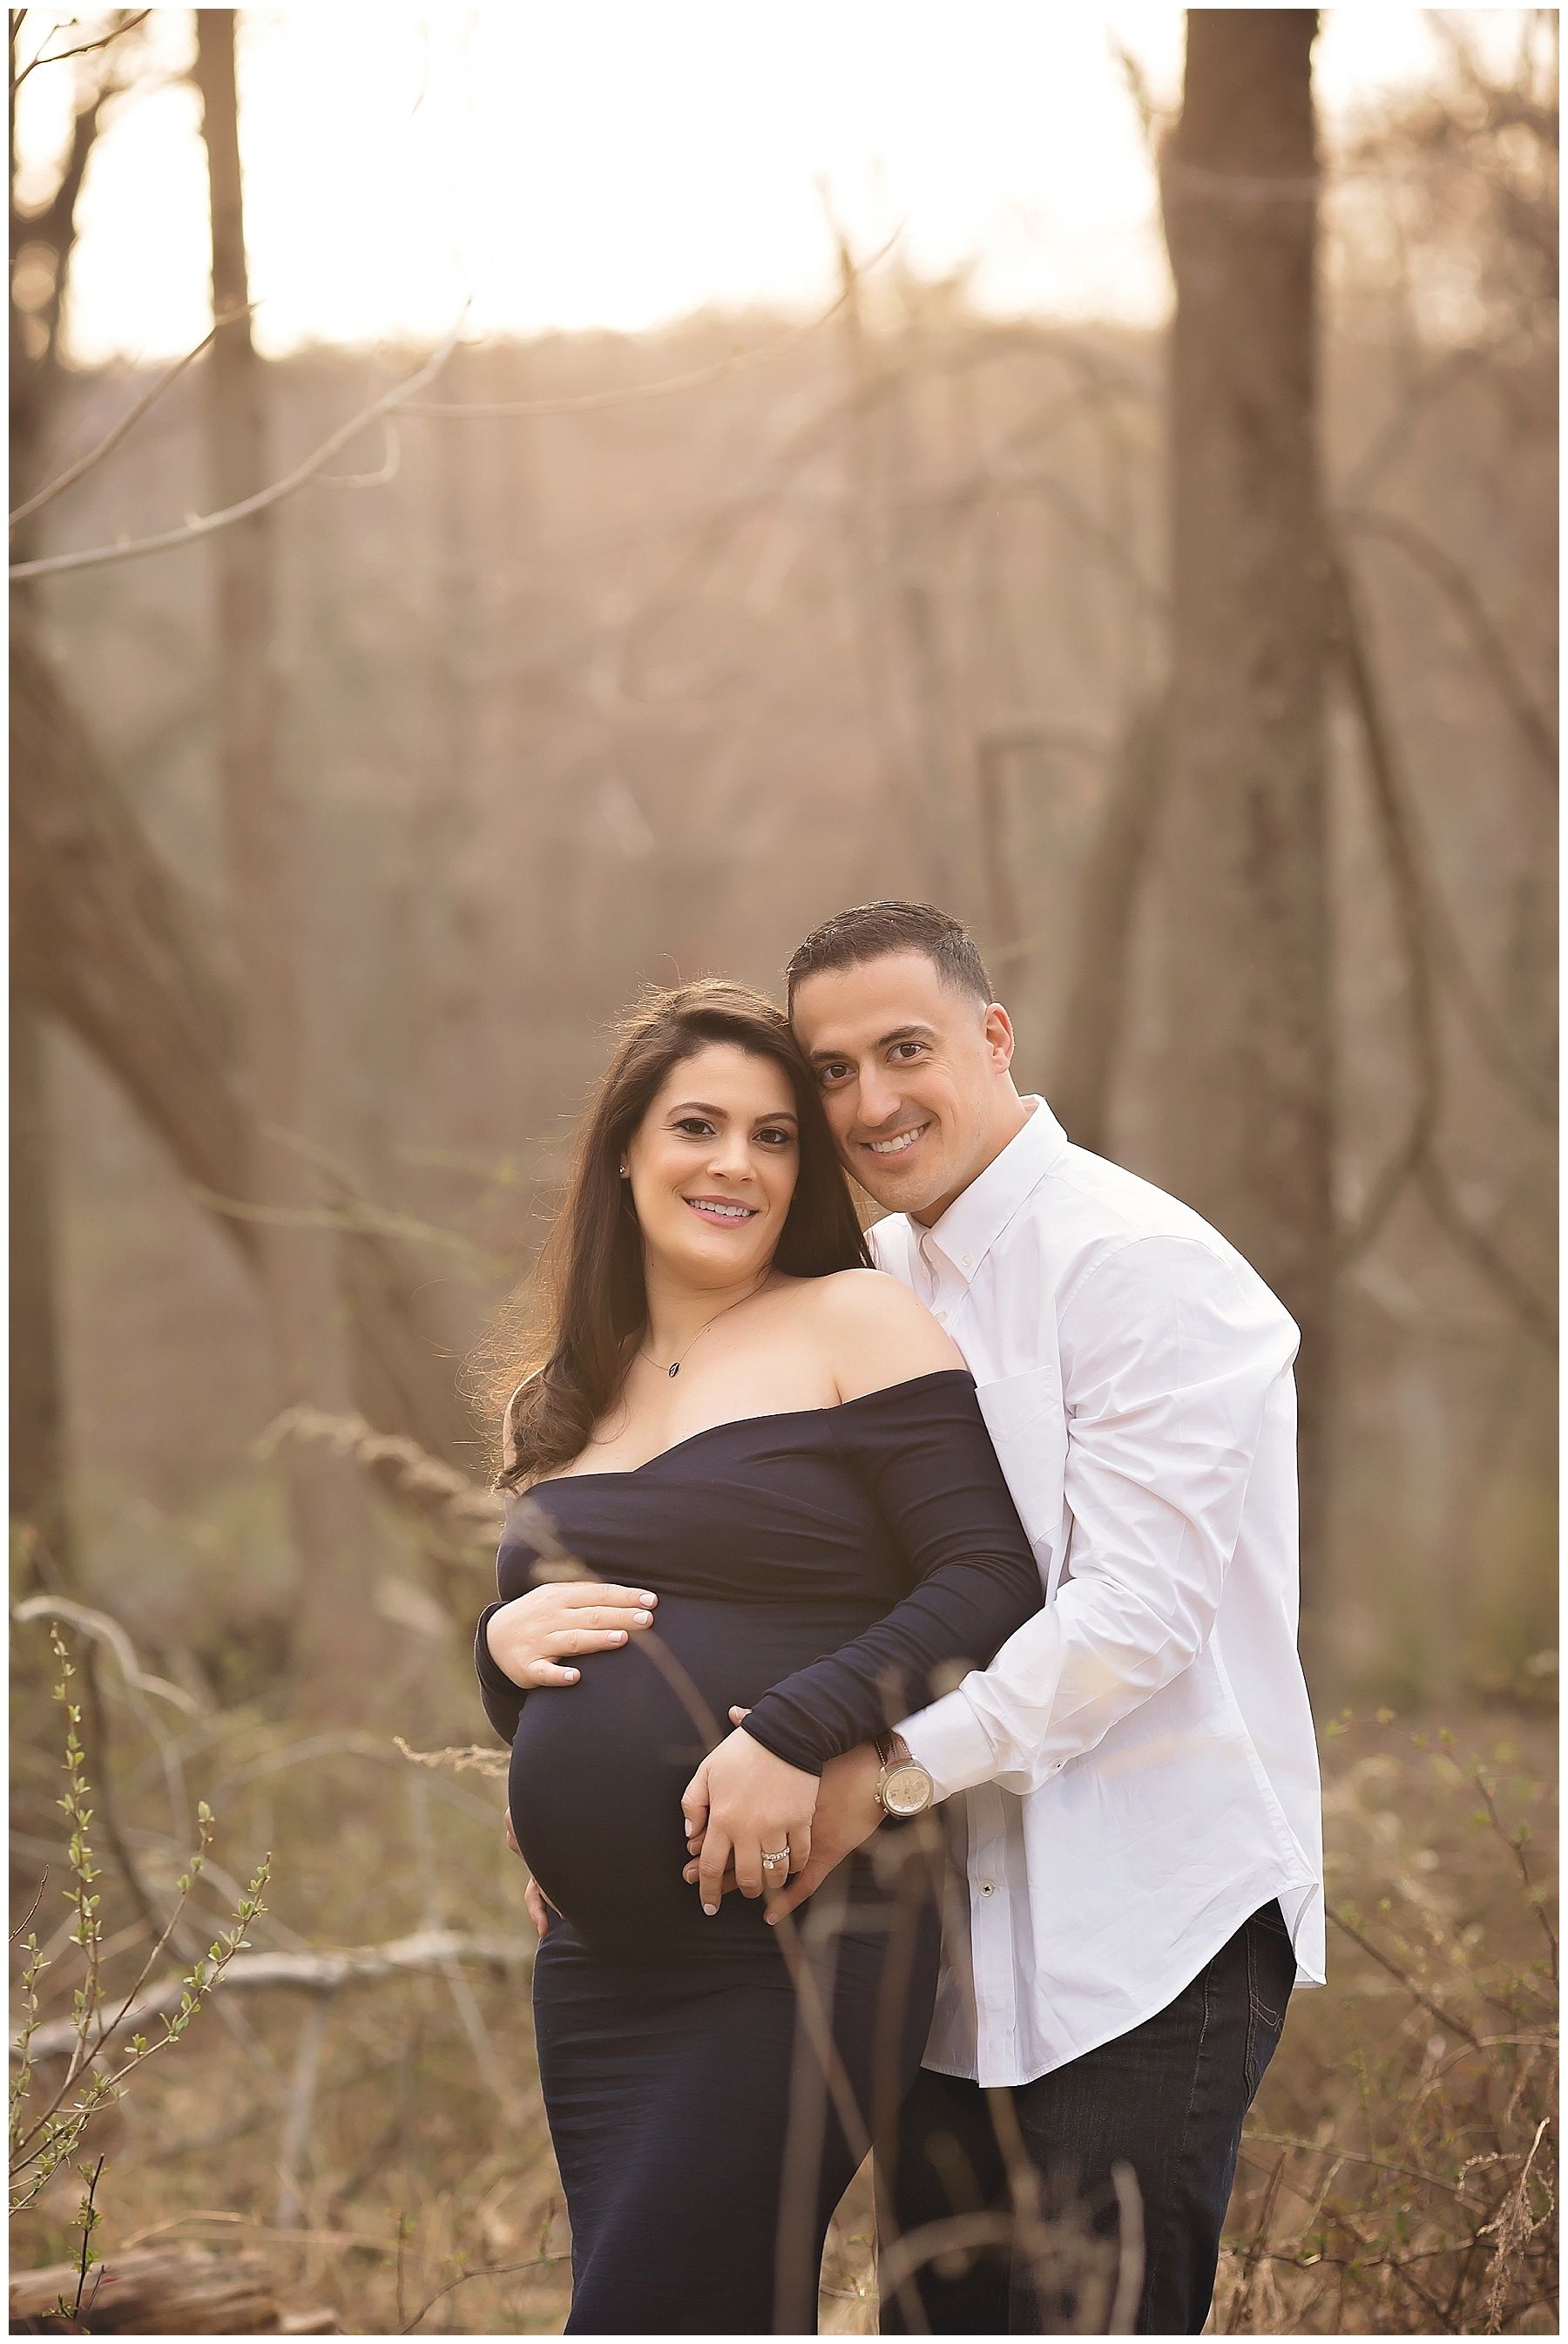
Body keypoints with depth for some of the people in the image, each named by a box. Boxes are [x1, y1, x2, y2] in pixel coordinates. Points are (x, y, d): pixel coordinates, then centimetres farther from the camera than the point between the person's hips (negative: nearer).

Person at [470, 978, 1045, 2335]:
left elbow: (994, 1583, -10)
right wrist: (505, 1646, -1)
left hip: (802, 1949, -6)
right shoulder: (568, 1401, 18)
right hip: (598, 1964, 6)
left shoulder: (855, 1324, 0)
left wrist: (791, 1731, -21)